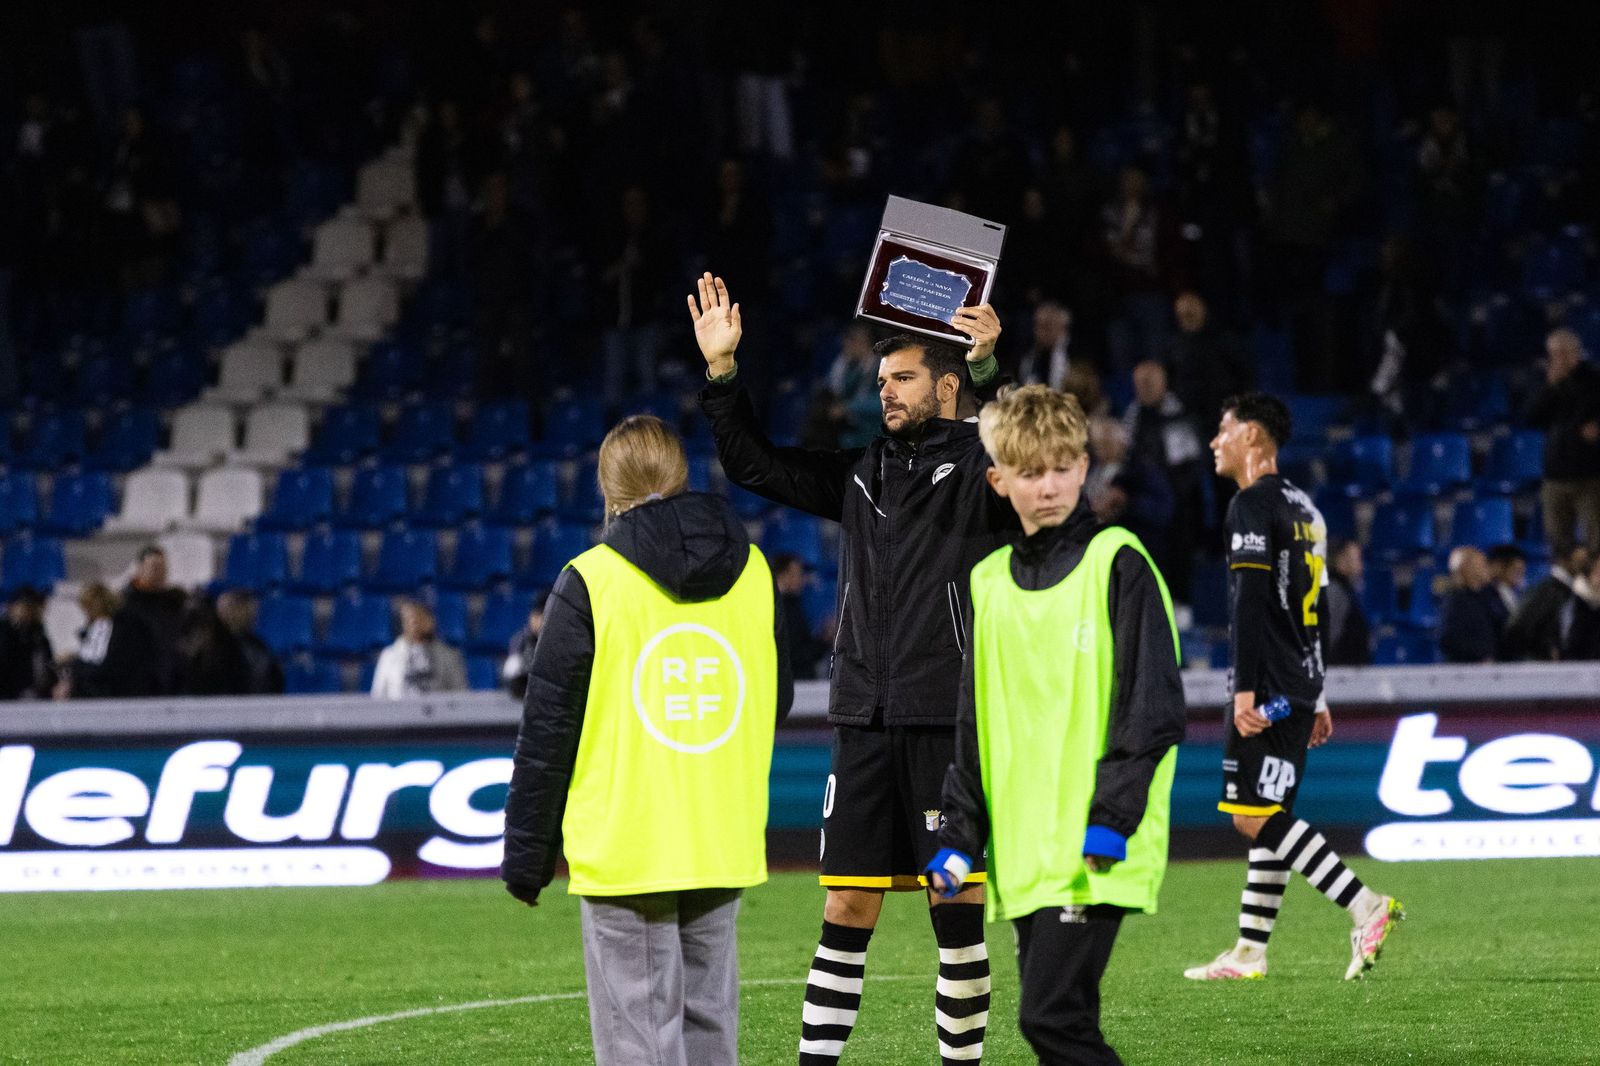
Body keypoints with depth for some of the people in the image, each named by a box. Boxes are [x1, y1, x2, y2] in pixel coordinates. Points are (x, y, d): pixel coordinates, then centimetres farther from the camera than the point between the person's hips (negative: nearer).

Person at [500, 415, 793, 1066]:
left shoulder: (590, 582, -8)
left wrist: (526, 856, 2)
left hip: (623, 853, -5)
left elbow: (548, 730, -6)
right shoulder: (751, 573, 6)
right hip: (723, 851, 5)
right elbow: (776, 701, 19)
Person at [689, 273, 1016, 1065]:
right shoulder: (864, 473, 16)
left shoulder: (979, 464, -2)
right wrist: (721, 371, 8)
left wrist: (988, 368, -40)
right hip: (865, 723, 5)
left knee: (956, 906, -1)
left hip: (951, 724, -5)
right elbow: (756, 465, 19)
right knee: (847, 909, 5)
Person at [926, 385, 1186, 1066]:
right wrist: (958, 838, 12)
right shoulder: (990, 583, 15)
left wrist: (1112, 818, -17)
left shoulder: (1116, 562, -4)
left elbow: (1153, 705, -9)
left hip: (1093, 855, -7)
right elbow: (971, 726, 20)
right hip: (1023, 851, 7)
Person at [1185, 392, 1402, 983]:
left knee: (1256, 816, -12)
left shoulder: (1253, 504, -11)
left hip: (1269, 687, -10)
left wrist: (1246, 688, -22)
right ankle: (1248, 952, 12)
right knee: (1268, 817, 10)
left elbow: (1251, 601, -19)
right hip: (1298, 687, 10)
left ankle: (1366, 906, -20)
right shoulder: (1303, 507, 19)